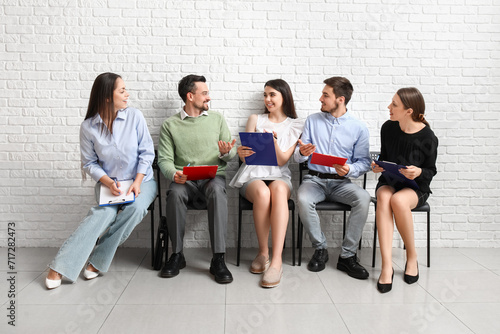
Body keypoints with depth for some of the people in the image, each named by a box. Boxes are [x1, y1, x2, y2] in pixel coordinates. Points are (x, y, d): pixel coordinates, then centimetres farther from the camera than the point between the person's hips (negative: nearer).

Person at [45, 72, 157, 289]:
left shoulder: (134, 116, -4)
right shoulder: (88, 127, -3)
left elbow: (147, 152, -3)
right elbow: (89, 163, 1)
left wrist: (137, 182, -14)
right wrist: (108, 182, -16)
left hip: (142, 180, 1)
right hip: (109, 183, -1)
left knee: (136, 208, -30)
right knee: (104, 213, -29)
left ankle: (97, 261, -15)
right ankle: (59, 267, -22)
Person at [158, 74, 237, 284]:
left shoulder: (217, 119, 15)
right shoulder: (170, 125, 11)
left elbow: (232, 154, 12)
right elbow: (164, 158, 2)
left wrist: (226, 152, -13)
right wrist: (173, 174, -19)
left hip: (213, 176, 0)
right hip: (185, 180, 0)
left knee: (217, 191, -35)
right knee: (174, 193, -34)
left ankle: (218, 259, -32)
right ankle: (177, 255, -16)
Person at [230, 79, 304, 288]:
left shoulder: (295, 126, 12)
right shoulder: (255, 120, 16)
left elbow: (282, 160, 2)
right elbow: (247, 151, 11)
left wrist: (273, 142, -18)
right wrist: (241, 153, -14)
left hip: (279, 176, 0)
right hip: (253, 174, 1)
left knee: (278, 190, -38)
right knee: (262, 193, -37)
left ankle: (276, 261, -42)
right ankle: (263, 253, -20)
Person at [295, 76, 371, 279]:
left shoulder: (359, 128, 5)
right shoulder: (313, 120, 10)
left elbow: (364, 162, 2)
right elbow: (298, 157, 7)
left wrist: (349, 170, -19)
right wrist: (302, 152, -18)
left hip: (341, 182, 0)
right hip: (314, 179, 1)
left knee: (363, 198, -31)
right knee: (303, 199, -33)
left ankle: (347, 255, -16)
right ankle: (320, 249, -10)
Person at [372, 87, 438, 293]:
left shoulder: (427, 137, -10)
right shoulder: (388, 128, 0)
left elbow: (431, 171, 0)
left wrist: (419, 172, -22)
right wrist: (377, 166, -8)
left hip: (416, 187, -2)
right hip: (389, 182, 3)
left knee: (398, 200, -37)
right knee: (384, 198, -34)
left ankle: (412, 257, -13)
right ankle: (387, 266, -38)